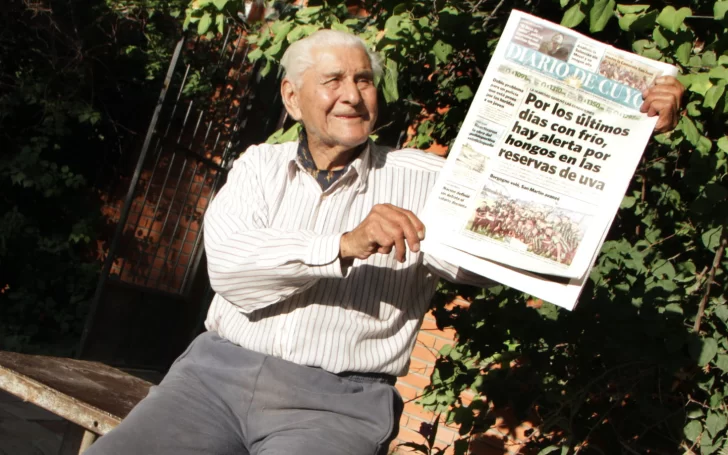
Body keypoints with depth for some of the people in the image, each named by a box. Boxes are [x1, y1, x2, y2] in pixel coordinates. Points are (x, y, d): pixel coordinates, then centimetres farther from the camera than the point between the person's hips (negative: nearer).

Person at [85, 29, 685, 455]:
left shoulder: (422, 181, 6)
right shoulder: (262, 165, 12)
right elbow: (230, 265, -5)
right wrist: (347, 245, -20)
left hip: (337, 402, -2)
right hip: (220, 369, 2)